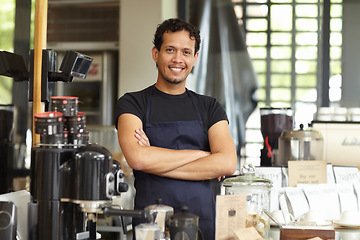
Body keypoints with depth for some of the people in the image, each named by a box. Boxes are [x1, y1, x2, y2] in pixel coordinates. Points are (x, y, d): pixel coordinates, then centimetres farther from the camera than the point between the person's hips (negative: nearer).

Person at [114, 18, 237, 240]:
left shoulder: (210, 107, 10)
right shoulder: (132, 103, 2)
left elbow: (227, 163, -6)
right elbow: (137, 157, -16)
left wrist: (157, 161, -11)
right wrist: (201, 155, -8)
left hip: (203, 222, 2)